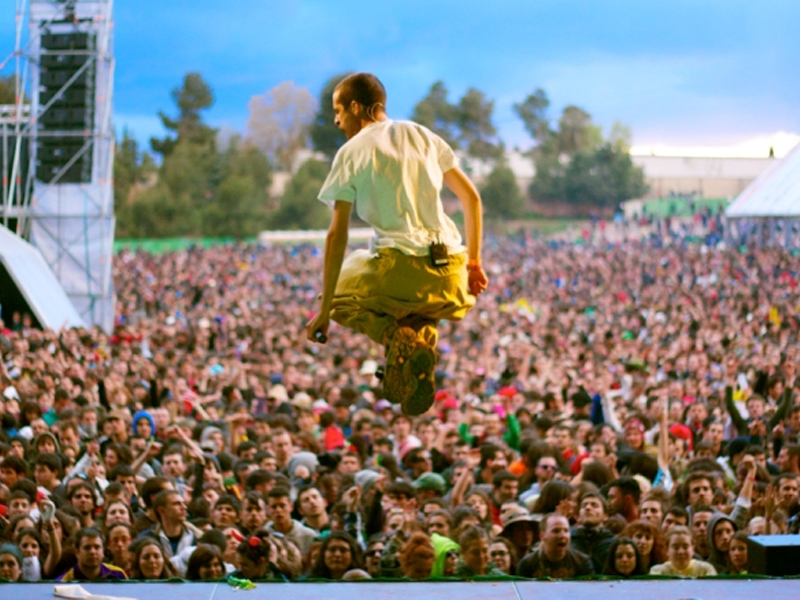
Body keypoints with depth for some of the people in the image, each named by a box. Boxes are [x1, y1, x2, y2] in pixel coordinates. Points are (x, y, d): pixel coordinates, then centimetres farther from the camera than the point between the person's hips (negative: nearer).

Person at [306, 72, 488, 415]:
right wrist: (473, 262, 23)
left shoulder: (350, 154, 3)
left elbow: (337, 235, -2)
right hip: (449, 278, 4)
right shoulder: (421, 135, 14)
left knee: (340, 296, 24)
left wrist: (325, 310, 1)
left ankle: (398, 339, -6)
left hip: (400, 269, -4)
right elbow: (471, 197, 14)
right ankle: (421, 329, 3)